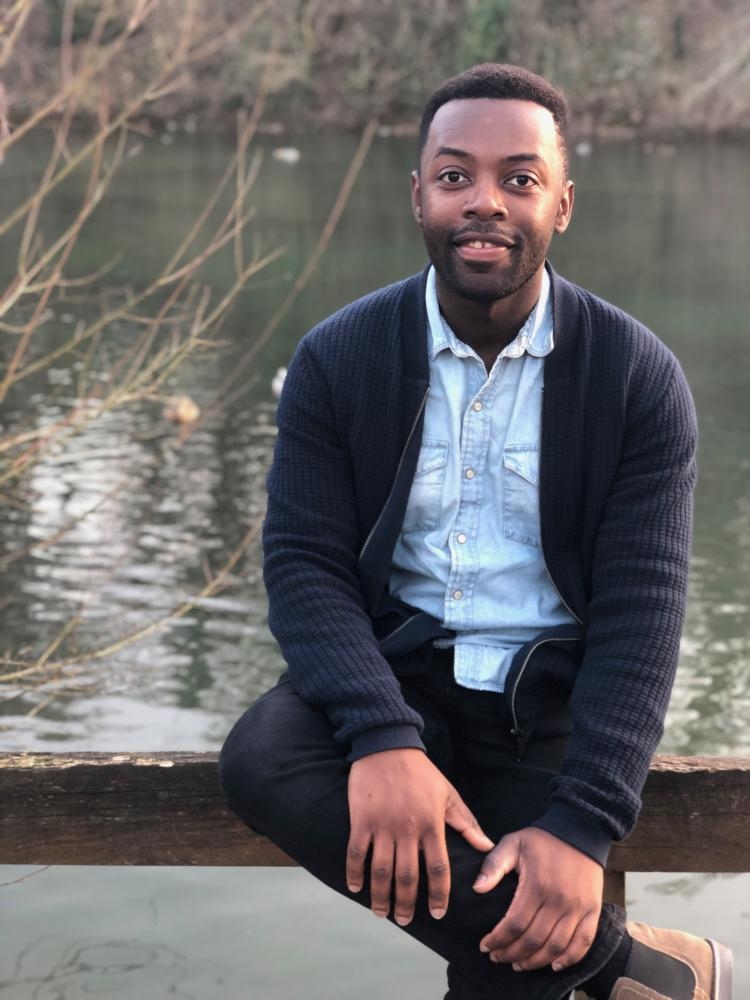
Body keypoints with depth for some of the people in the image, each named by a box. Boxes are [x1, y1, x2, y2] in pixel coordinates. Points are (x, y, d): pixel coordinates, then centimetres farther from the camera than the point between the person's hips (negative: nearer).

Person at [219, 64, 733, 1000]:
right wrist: (382, 738, -28)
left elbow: (641, 607, -11)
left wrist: (581, 825, -24)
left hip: (555, 693, -1)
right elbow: (304, 560, -9)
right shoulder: (336, 358, -2)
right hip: (394, 669, 2)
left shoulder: (640, 377, -7)